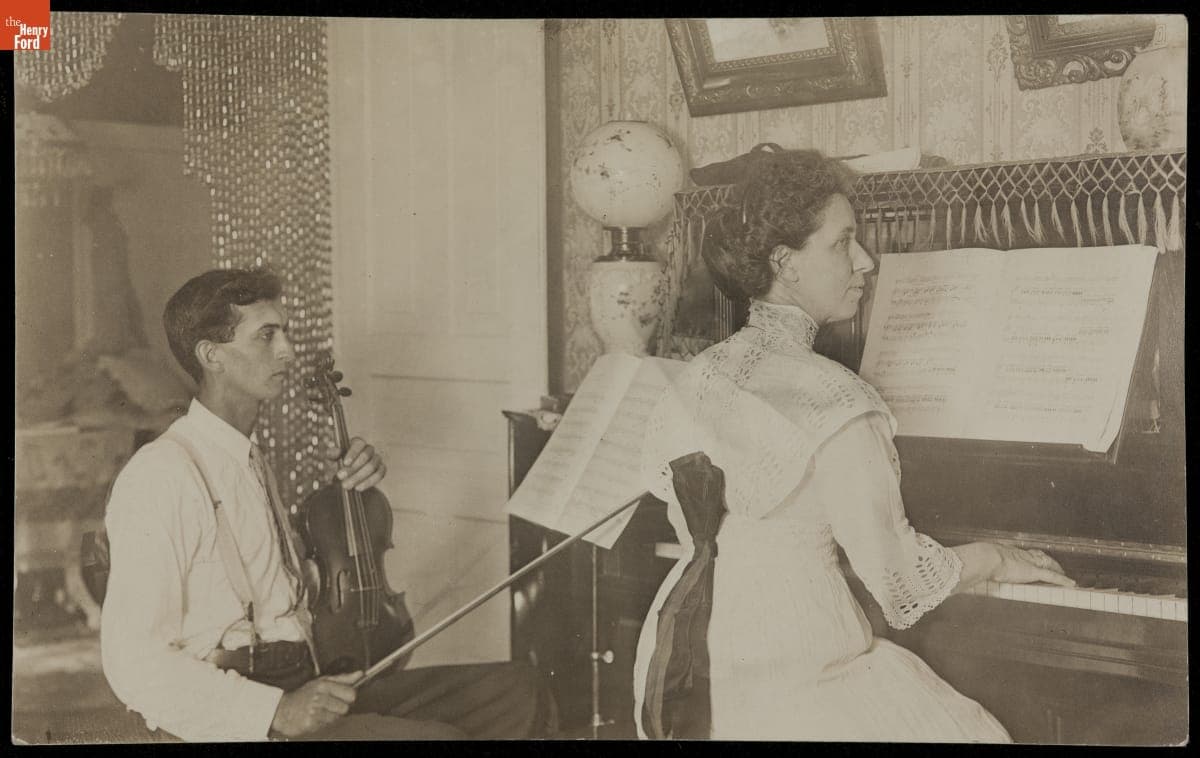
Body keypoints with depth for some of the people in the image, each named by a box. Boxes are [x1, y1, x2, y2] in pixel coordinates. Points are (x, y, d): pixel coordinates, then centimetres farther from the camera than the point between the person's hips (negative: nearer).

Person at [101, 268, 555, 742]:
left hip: (303, 684, 9)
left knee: (518, 690, -6)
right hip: (221, 718, -9)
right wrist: (276, 712, -24)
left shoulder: (251, 458, 19)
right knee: (437, 737, -30)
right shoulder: (161, 475, -11)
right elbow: (134, 662, -17)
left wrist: (353, 486, 15)